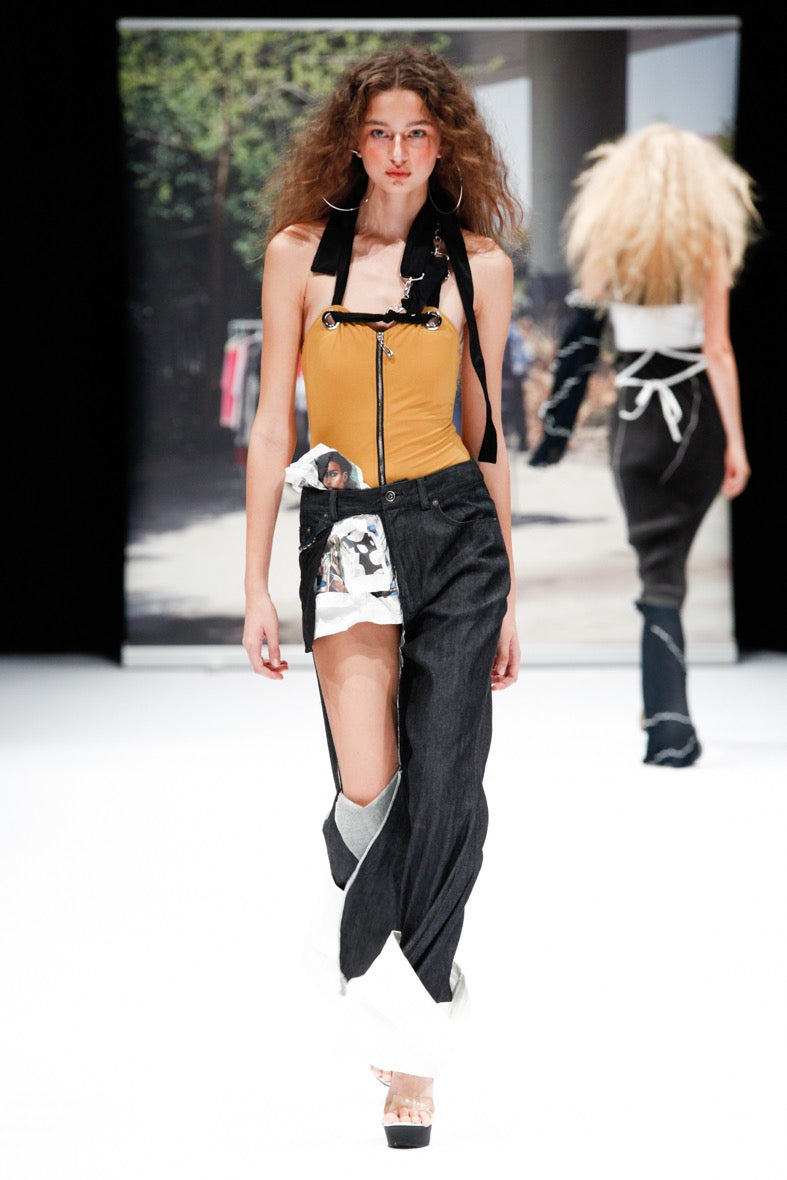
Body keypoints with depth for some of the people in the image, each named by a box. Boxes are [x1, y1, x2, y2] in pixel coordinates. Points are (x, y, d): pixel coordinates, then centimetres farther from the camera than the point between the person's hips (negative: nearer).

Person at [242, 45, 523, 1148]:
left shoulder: (478, 261, 5)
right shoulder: (299, 251, 4)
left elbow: (486, 428, 11)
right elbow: (272, 422, 5)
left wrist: (508, 591, 12)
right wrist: (257, 585, 2)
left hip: (455, 528, 0)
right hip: (345, 531, 0)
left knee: (442, 785, -6)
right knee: (369, 785, -11)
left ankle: (408, 1054, 5)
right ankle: (415, 1001, 19)